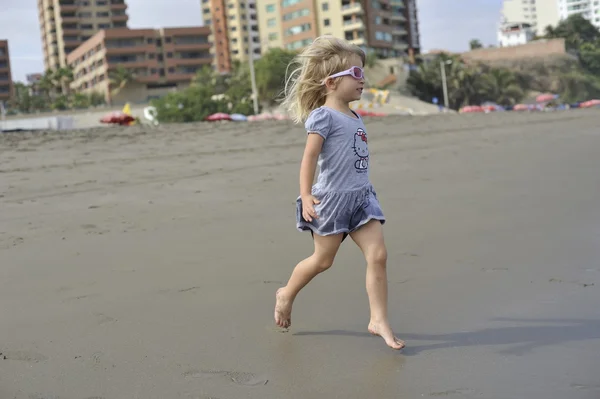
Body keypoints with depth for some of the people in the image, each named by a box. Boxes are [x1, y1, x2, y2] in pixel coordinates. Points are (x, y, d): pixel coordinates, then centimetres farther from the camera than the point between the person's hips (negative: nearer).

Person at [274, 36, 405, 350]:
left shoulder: (355, 118, 14)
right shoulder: (323, 116, -11)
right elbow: (309, 157, -16)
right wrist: (306, 196, -24)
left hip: (361, 197, 7)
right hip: (331, 199, -7)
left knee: (378, 255, -5)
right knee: (323, 260, 7)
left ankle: (379, 321, 0)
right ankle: (286, 295, 32)